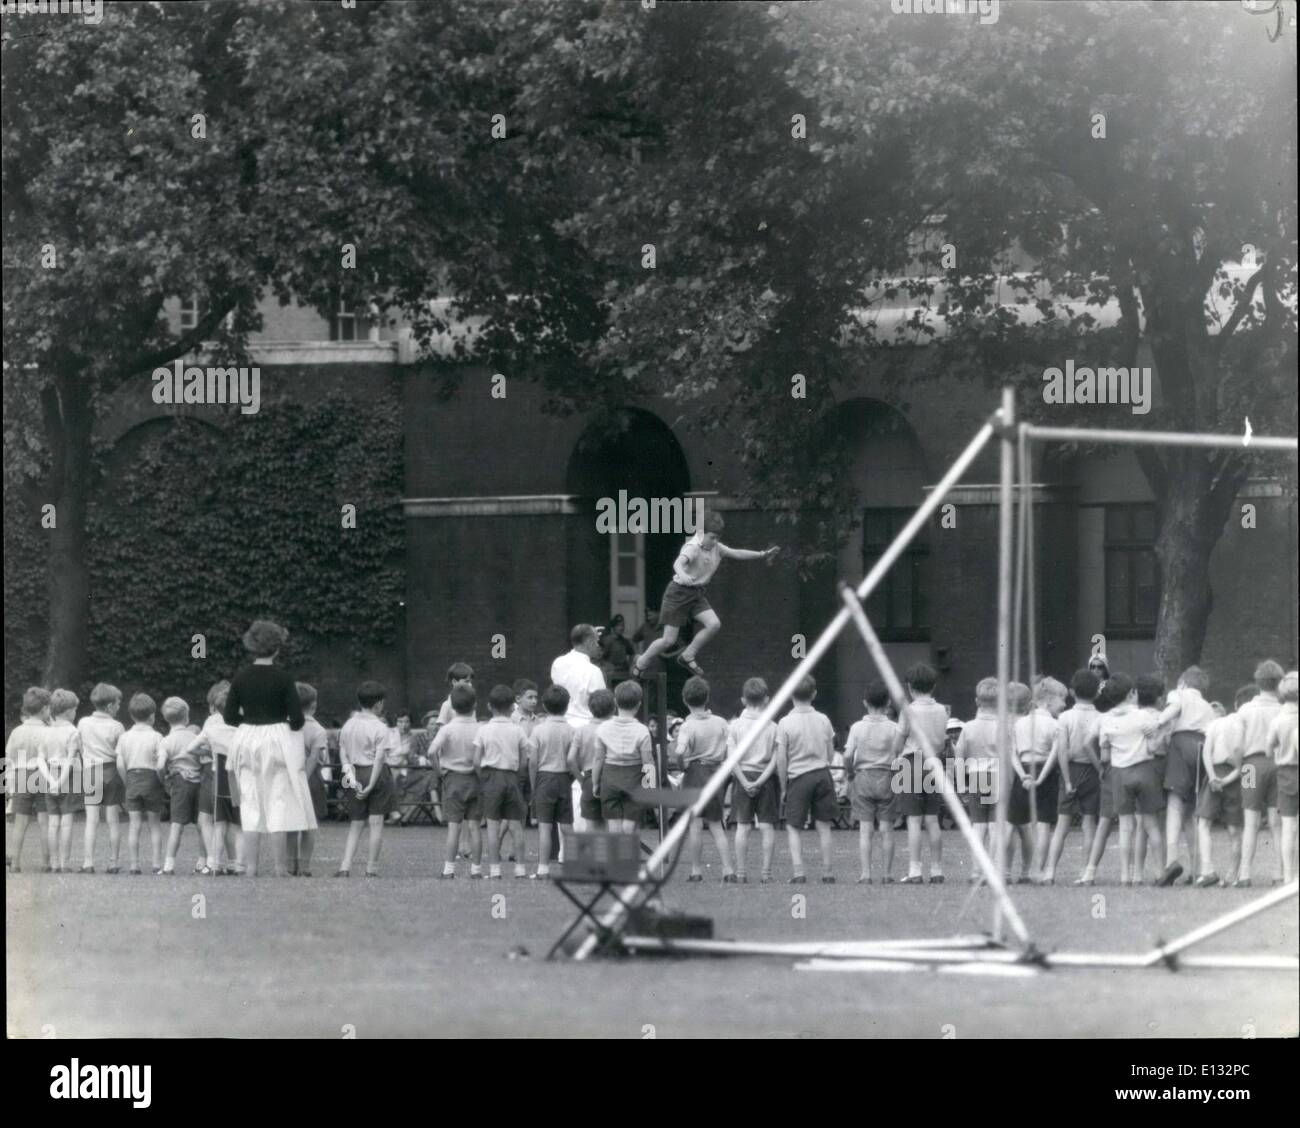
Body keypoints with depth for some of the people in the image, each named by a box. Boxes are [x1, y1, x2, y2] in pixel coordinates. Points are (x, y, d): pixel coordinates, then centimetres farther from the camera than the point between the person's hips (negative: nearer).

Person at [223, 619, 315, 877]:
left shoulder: (241, 678, -2)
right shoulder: (282, 679, -11)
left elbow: (229, 716, 1)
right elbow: (297, 718, -12)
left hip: (246, 740, 3)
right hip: (278, 740, -3)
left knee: (250, 805, 9)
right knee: (280, 804, 2)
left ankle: (250, 866, 7)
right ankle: (280, 868, 0)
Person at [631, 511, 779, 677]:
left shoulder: (716, 548, 2)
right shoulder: (692, 547, -23)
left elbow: (736, 553, 16)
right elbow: (679, 562, -41)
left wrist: (762, 555, 15)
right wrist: (682, 574, -64)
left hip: (698, 594, 7)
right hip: (679, 593, -7)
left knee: (714, 624, -16)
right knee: (669, 640, -6)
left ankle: (687, 656, 3)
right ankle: (641, 663, 19)